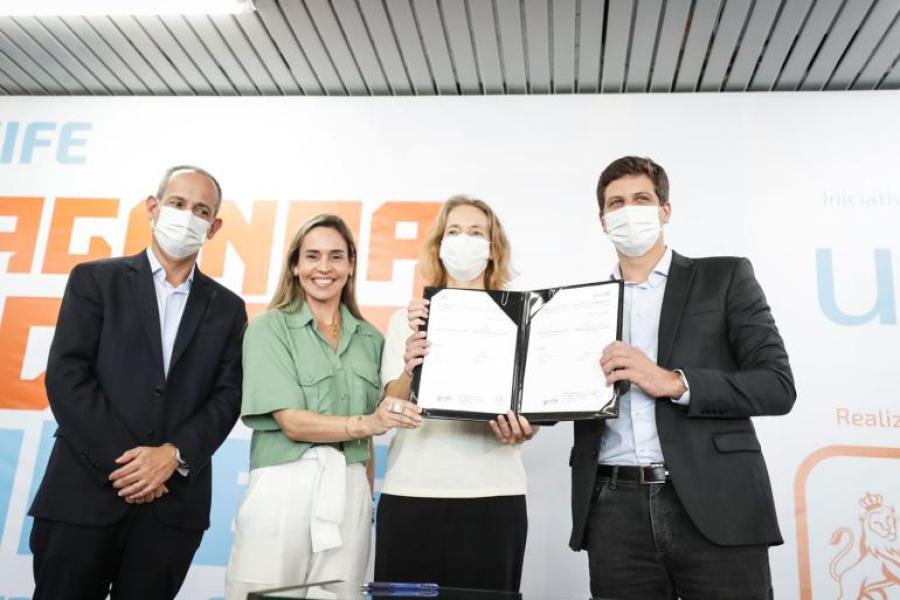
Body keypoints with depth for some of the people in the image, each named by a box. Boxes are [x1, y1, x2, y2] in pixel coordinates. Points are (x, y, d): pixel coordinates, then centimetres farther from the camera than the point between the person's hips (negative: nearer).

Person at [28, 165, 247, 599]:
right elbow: (66, 377, -5)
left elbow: (227, 398, 4)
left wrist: (172, 455, -12)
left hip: (173, 503, 2)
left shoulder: (227, 308, 11)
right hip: (85, 494, -1)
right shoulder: (94, 280, 4)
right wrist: (119, 462, -12)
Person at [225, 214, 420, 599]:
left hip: (350, 494, 3)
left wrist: (368, 496, 9)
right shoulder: (268, 327, -1)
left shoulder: (369, 337, 11)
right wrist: (365, 423, -22)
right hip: (282, 488, -3)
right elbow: (292, 422, -10)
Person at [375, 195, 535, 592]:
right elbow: (392, 407, 1)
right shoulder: (409, 318, 9)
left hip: (492, 495, 0)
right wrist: (409, 368, -20)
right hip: (411, 493, 1)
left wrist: (520, 430, -16)